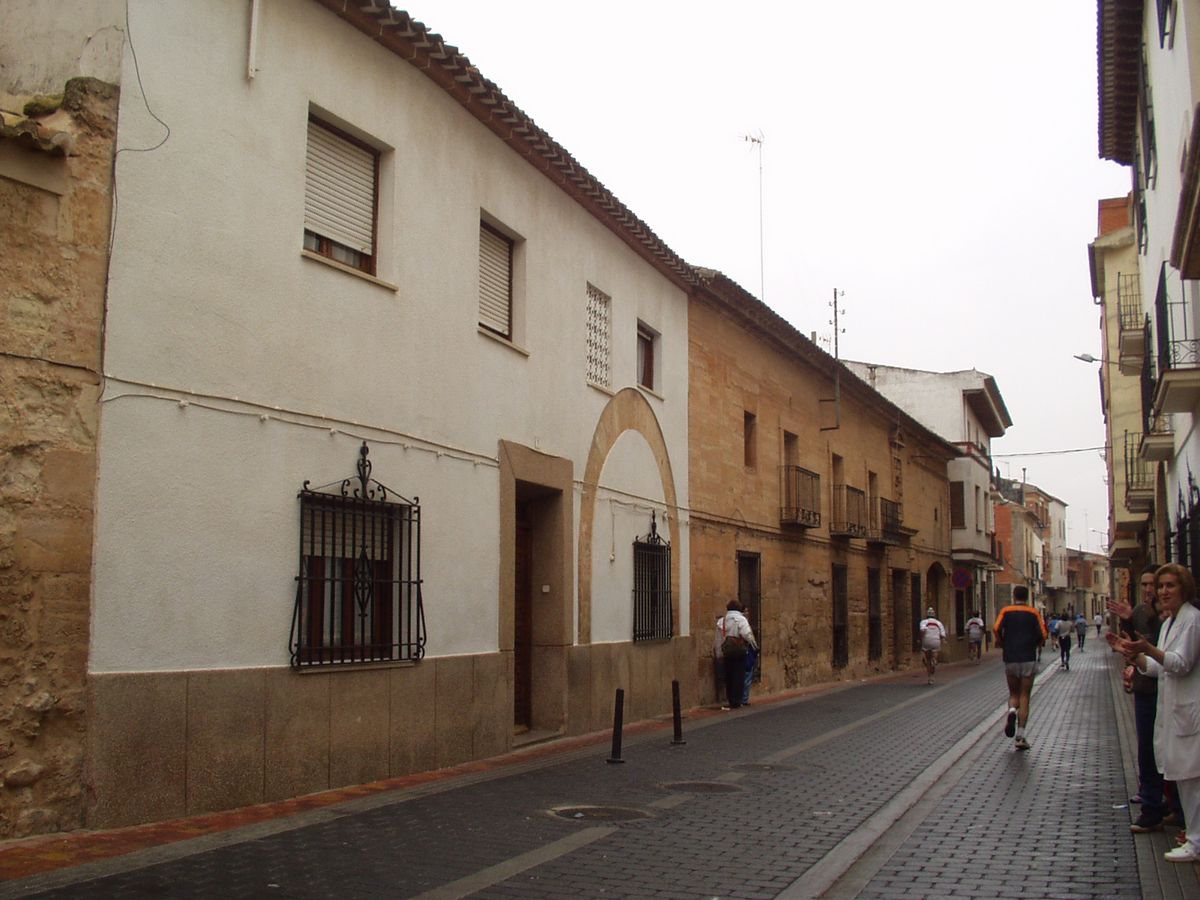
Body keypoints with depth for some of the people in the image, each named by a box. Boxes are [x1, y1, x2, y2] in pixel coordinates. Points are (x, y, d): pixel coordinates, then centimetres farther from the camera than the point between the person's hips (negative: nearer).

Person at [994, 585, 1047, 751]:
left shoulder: (1006, 611, 4)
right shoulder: (1033, 613, 3)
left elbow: (996, 629, -11)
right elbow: (1043, 635, -5)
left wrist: (1002, 644, 7)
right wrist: (1035, 645, 15)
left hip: (1010, 659, 1)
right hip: (1028, 659, -1)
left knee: (1013, 694, 17)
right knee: (1024, 696, 3)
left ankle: (1011, 711, -17)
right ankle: (1020, 736, -3)